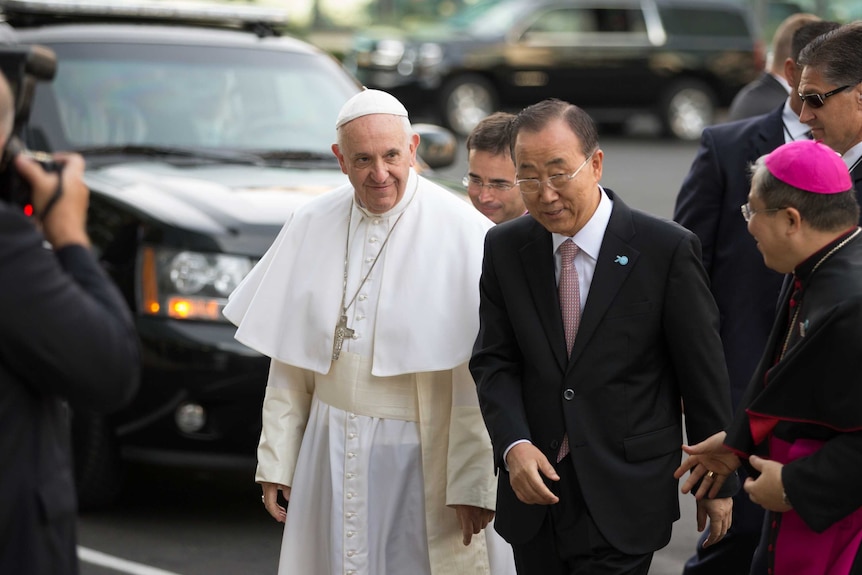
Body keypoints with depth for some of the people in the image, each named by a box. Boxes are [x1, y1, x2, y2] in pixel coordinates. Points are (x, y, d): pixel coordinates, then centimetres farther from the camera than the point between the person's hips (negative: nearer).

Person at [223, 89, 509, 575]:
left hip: (420, 456, -4)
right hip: (331, 452, 4)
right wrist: (276, 459, 7)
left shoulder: (463, 232, -10)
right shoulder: (311, 227, 5)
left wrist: (473, 483, -16)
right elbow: (290, 361, 10)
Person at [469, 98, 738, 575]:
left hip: (623, 499, -4)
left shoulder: (667, 249, -10)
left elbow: (703, 374, -3)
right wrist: (513, 445, -15)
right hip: (533, 484, 4)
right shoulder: (505, 249, 3)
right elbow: (494, 361, 3)